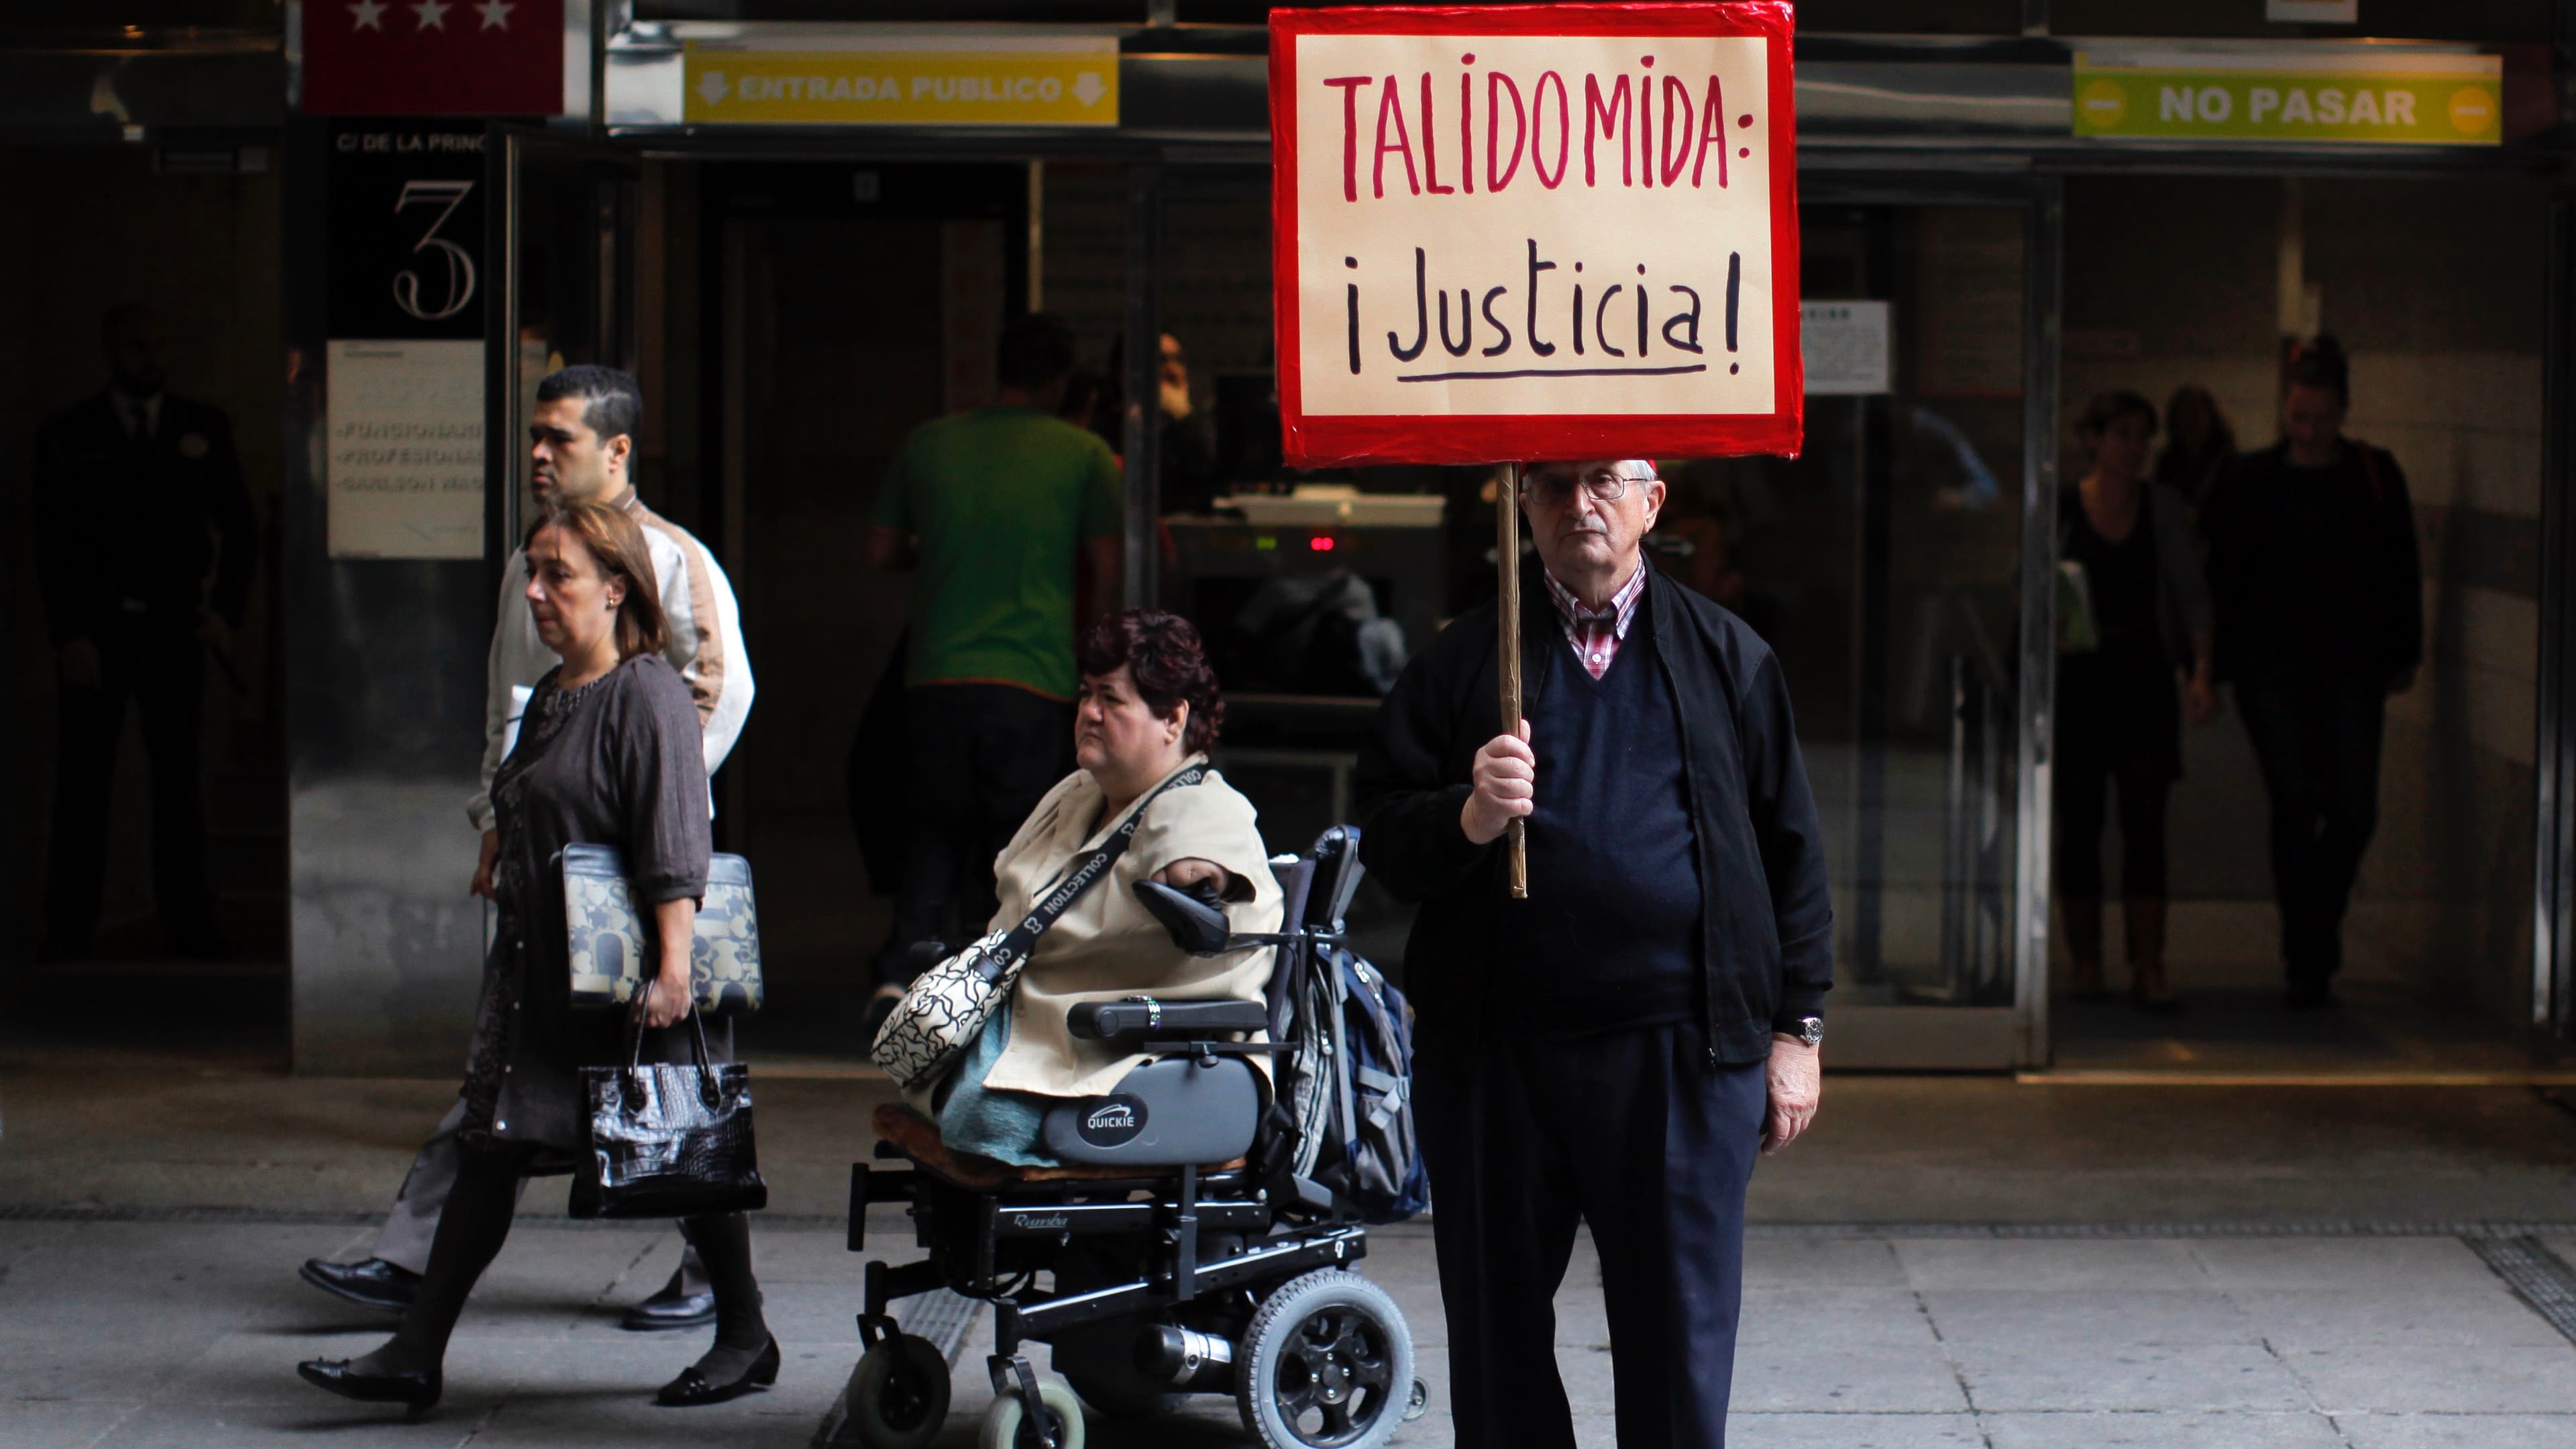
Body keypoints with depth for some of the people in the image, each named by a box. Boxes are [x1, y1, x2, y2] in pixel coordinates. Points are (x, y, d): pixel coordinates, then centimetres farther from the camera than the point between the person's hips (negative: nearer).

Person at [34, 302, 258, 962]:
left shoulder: (205, 427, 10)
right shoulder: (68, 436, 5)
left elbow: (240, 529, 14)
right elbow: (52, 544, 1)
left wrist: (228, 608, 1)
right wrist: (70, 634, -8)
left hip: (173, 628, 1)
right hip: (96, 629, -1)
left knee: (180, 778, 1)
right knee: (82, 779, -1)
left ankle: (188, 924, 5)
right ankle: (68, 927, 2)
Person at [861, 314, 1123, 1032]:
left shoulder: (927, 445, 7)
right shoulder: (1083, 455, -1)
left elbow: (878, 555, 12)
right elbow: (1109, 568, -3)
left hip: (936, 675, 3)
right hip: (1033, 678, -2)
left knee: (939, 830, 14)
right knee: (1012, 841, 7)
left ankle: (901, 969, -5)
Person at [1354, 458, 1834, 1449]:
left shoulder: (1728, 658, 10)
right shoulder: (1463, 659, 9)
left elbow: (1792, 851, 11)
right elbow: (1382, 837, 4)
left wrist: (1797, 1030, 6)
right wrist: (1470, 816, -17)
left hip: (1680, 1055, -1)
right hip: (1495, 1057, 1)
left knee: (1679, 1344, 2)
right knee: (1498, 1345, 8)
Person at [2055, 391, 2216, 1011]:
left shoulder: (2163, 507, 5)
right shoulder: (2058, 511, 1)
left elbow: (2191, 592, 1)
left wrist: (2203, 670, -10)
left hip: (2144, 676, 0)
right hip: (2076, 677, 0)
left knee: (2145, 823, -6)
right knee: (2078, 825, 3)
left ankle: (2149, 969, -8)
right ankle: (2086, 965, 12)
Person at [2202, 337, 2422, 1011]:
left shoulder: (2375, 476, 6)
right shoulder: (2248, 481, 3)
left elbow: (2401, 570, 11)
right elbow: (2217, 575, 6)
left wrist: (2402, 654, 8)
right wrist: (2212, 663, 1)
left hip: (2350, 665, 1)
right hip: (2271, 664, -1)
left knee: (2354, 810, -3)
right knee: (2295, 803, -9)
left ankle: (2315, 942, 20)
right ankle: (2307, 960, -3)